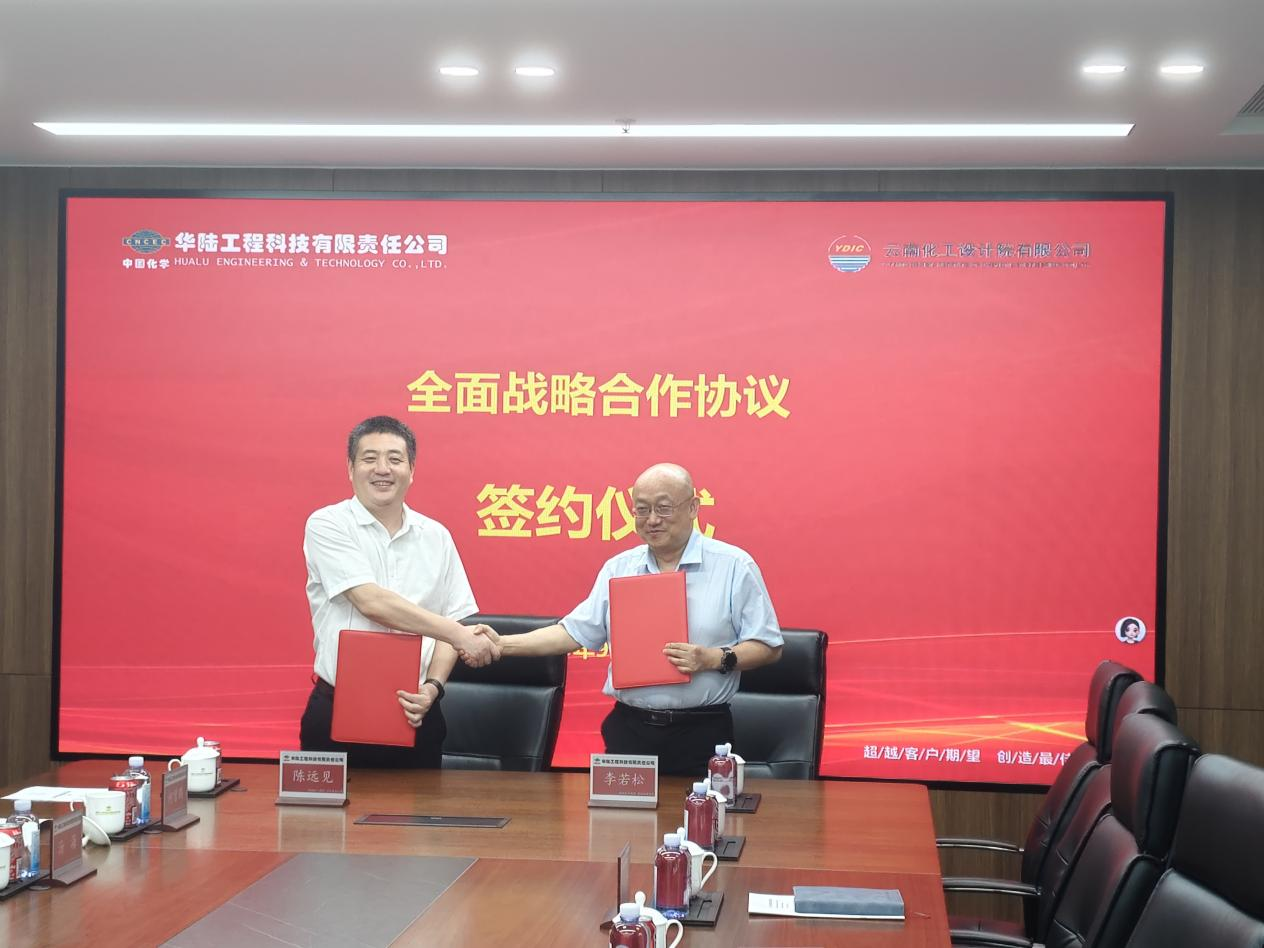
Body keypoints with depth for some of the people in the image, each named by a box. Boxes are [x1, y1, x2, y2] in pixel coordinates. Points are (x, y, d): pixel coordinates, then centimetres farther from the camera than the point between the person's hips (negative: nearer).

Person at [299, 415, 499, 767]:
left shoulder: (436, 536, 7)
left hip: (414, 714, 3)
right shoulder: (327, 525, -5)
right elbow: (371, 602, -17)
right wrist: (461, 636, -17)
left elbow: (450, 620, 8)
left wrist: (432, 688, -10)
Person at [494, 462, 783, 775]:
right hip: (629, 728, 3)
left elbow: (769, 647, -1)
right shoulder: (616, 569, 10)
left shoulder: (734, 565, -3)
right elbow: (574, 632, 10)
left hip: (702, 734, -3)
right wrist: (502, 645, 0)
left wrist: (715, 659, -17)